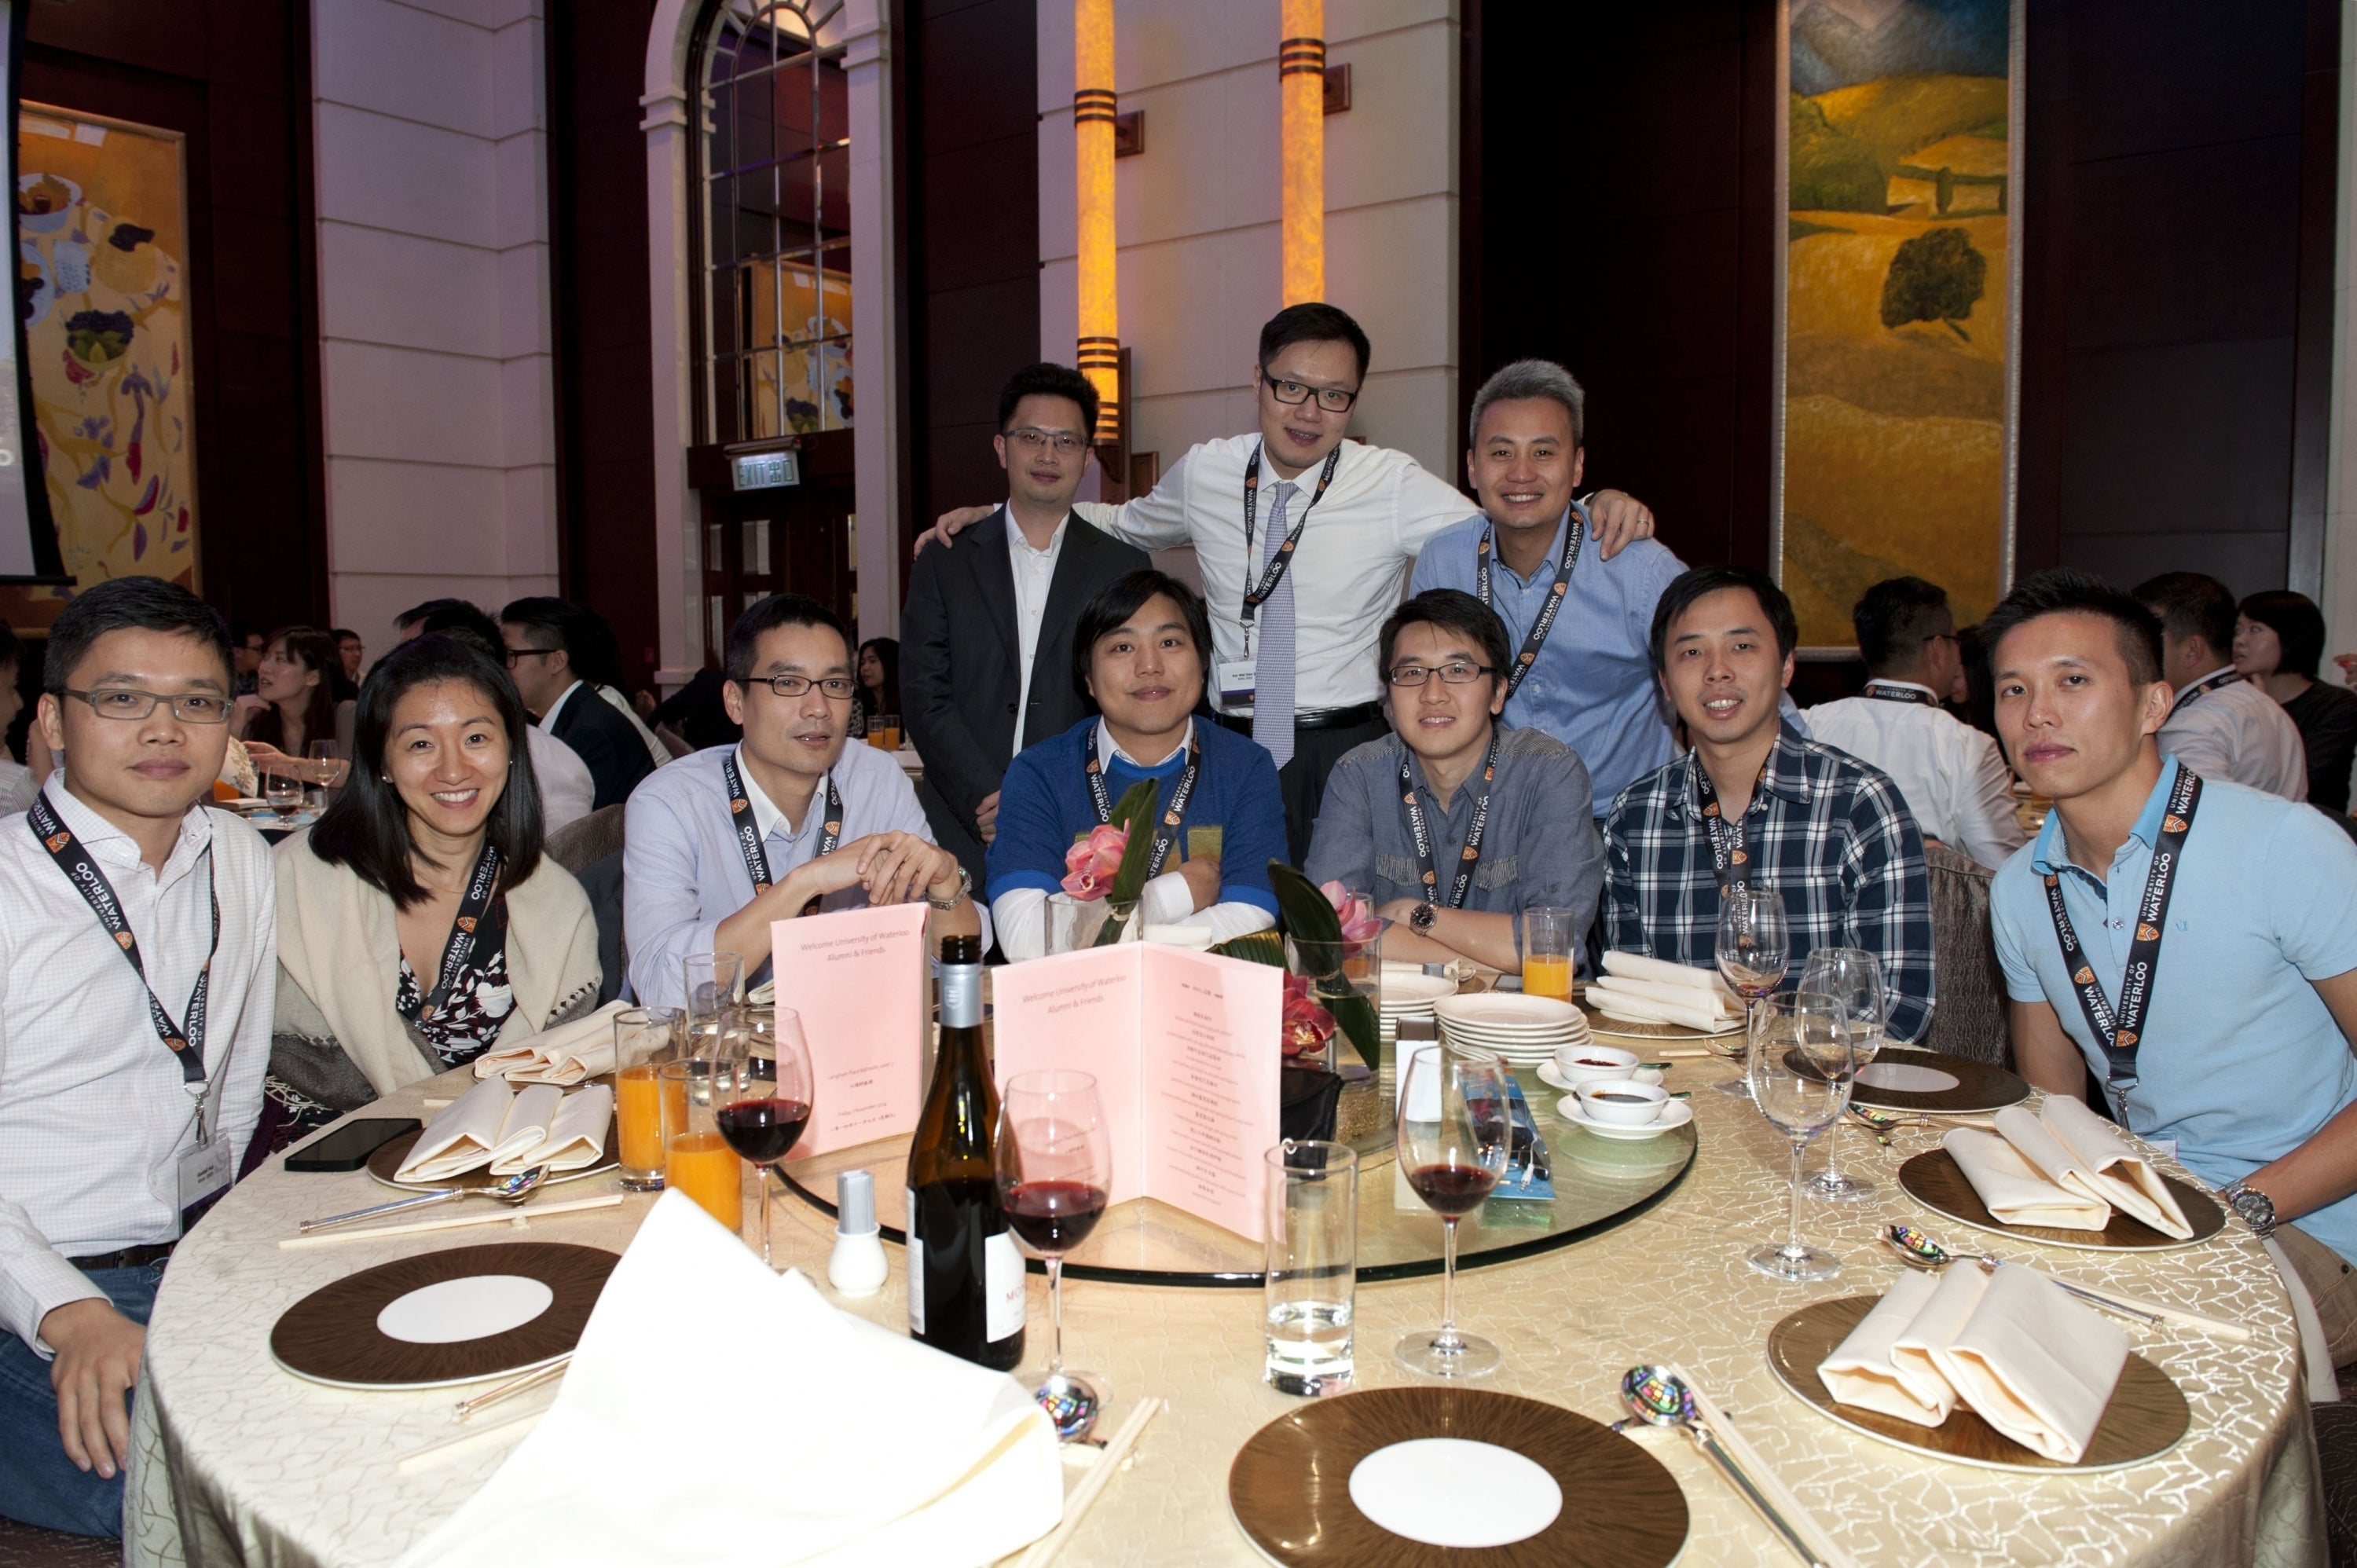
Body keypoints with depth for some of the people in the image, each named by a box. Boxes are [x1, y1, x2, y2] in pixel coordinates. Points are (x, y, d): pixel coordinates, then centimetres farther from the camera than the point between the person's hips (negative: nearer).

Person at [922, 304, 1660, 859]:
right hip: (1230, 747, 2)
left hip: (1345, 755, -2)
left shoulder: (1393, 485, -3)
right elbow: (1126, 525, 25)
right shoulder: (1204, 474, 7)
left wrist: (1601, 507, -21)